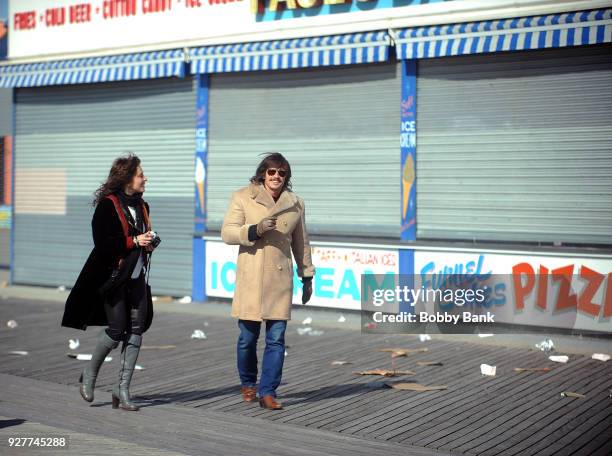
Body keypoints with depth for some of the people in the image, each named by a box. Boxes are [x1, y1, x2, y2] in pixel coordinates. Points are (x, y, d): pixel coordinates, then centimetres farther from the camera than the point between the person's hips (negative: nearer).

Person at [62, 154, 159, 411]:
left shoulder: (141, 206, 13)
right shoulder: (108, 205, -10)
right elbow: (103, 243, -16)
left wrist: (148, 243, 3)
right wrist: (134, 242, -19)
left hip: (136, 276, 7)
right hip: (113, 276, -7)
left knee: (136, 330, 1)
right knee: (116, 331, -4)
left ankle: (123, 389, 8)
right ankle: (89, 375, 22)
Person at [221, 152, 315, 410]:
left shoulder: (295, 204, 9)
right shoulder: (242, 198, 1)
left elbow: (301, 244, 17)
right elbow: (227, 233, -4)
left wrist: (307, 276, 19)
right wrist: (256, 229, -19)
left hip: (280, 279, 2)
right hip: (250, 278, -2)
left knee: (276, 339, -3)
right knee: (247, 338, 5)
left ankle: (267, 392, 4)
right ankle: (248, 384, 27)